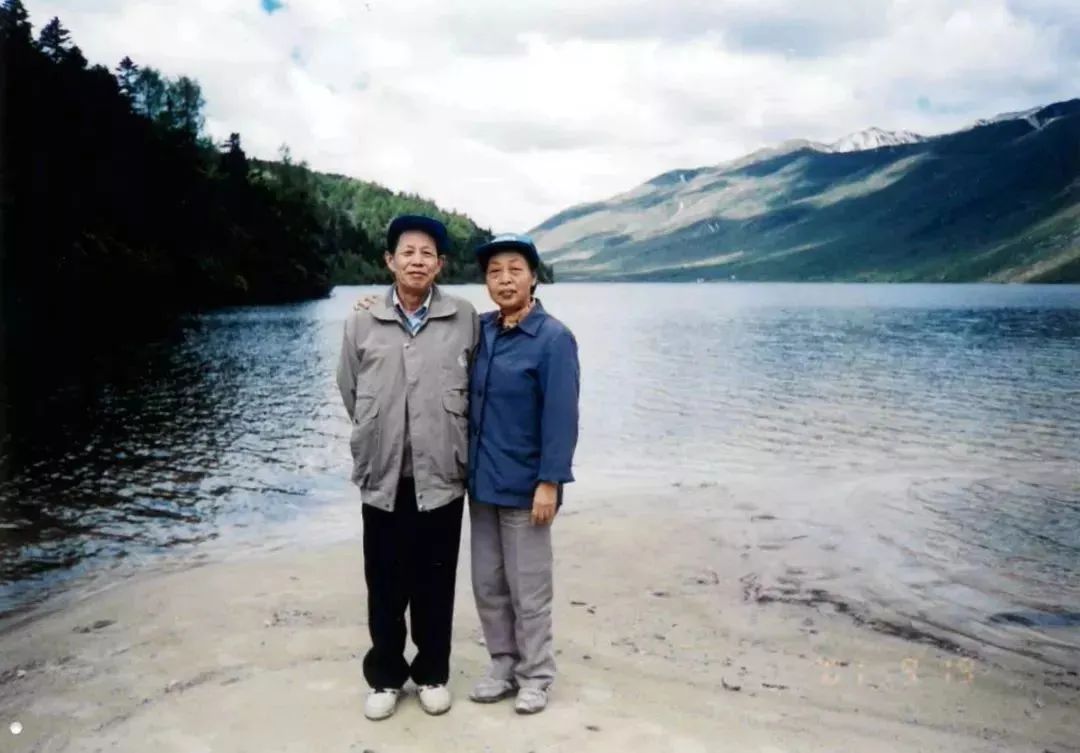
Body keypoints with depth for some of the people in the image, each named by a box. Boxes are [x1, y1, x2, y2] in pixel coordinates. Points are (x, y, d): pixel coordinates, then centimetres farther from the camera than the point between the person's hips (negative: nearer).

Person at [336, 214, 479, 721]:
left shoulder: (465, 319, -2)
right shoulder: (362, 323, 1)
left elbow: (477, 391, 6)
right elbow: (350, 393, 10)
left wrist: (454, 448, 9)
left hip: (442, 477, -1)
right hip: (383, 478, 1)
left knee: (435, 584, 11)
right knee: (385, 585, 11)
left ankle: (432, 674, 29)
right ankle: (385, 677, 28)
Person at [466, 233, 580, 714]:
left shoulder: (553, 338, -13)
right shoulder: (480, 330, 4)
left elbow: (561, 417, -15)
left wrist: (550, 482, -18)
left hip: (524, 485, -6)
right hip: (482, 481, 6)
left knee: (528, 588, 7)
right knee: (487, 584, 15)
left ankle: (535, 675, 23)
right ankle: (503, 664, 31)